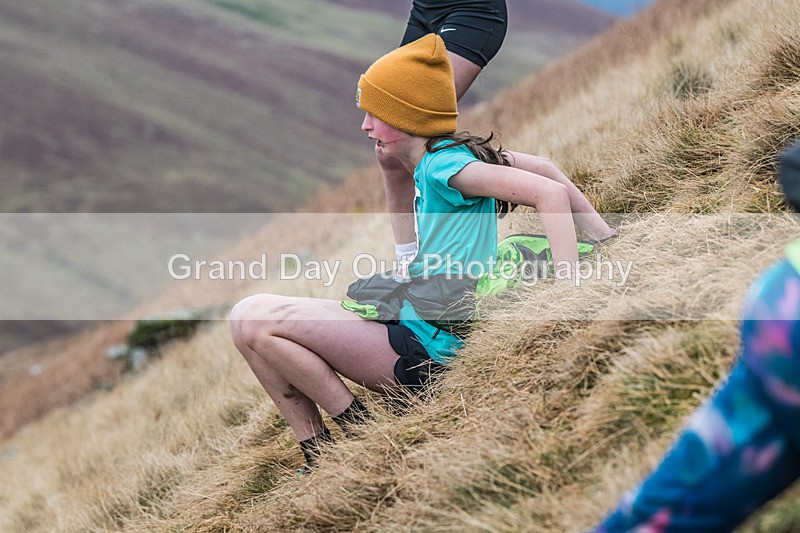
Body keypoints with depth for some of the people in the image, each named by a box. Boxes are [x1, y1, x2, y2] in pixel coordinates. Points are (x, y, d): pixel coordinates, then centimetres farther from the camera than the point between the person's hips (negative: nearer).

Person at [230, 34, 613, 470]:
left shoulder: (441, 165, -14)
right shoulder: (430, 167, 14)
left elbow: (551, 193, -24)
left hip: (424, 349, -10)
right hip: (414, 330, 10)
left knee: (255, 320, -16)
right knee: (247, 318, 7)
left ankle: (360, 434, -5)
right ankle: (320, 459, 4)